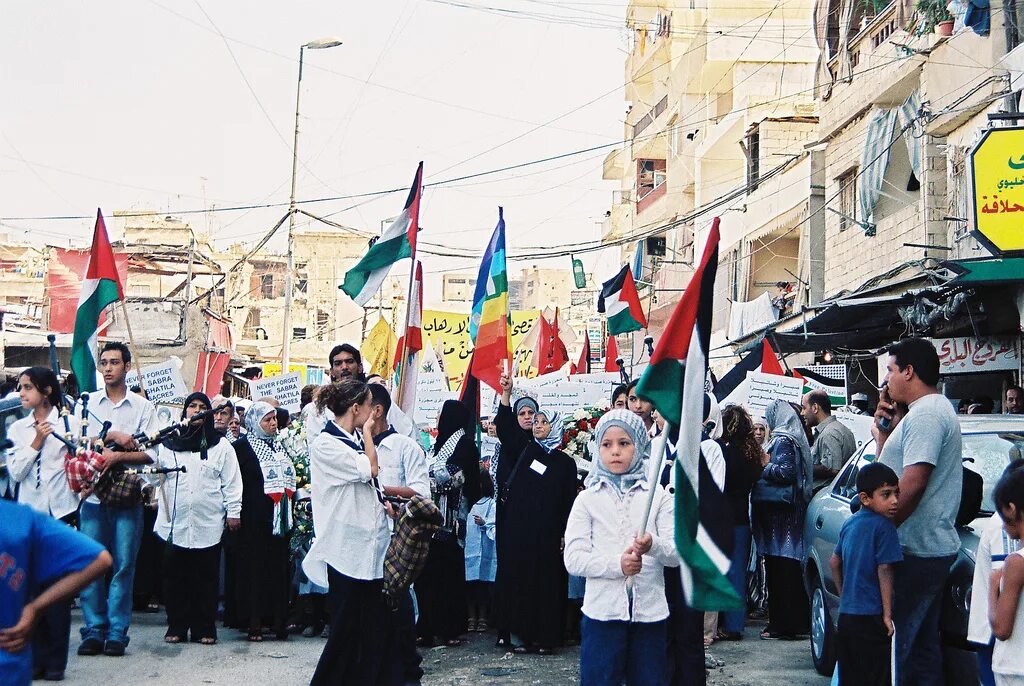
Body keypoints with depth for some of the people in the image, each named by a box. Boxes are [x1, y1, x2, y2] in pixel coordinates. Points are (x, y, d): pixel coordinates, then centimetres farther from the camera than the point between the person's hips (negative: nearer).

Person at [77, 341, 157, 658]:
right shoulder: (89, 403, 10)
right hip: (93, 493, 1)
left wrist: (118, 457, -16)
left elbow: (149, 454, -2)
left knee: (123, 565, 0)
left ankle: (117, 633, 6)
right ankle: (93, 631, 9)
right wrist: (113, 436, -10)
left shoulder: (143, 407, 5)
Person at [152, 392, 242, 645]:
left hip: (208, 525, -1)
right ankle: (177, 627, 14)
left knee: (206, 578, 3)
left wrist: (233, 511, 1)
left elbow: (231, 482, 5)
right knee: (175, 577, 5)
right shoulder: (168, 443, 10)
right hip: (174, 523, 1)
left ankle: (205, 629, 10)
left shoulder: (221, 446, 7)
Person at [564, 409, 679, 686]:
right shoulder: (588, 499, 5)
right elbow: (573, 558, -4)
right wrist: (616, 564, -19)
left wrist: (653, 546, -25)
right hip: (602, 611, -1)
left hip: (650, 612, 1)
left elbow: (676, 553, -2)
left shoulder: (658, 497, 6)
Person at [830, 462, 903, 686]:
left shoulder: (849, 523, 12)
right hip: (871, 618, -8)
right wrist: (888, 614, -13)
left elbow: (835, 562, 19)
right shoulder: (883, 526, -12)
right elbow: (884, 570, -16)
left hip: (846, 615, 8)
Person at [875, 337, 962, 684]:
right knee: (921, 644, 13)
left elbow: (913, 484, -23)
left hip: (918, 550, -11)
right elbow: (891, 471, 23)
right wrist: (884, 431, 13)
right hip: (930, 549, 11)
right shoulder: (931, 410, 19)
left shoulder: (926, 414, -15)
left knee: (904, 643, -6)